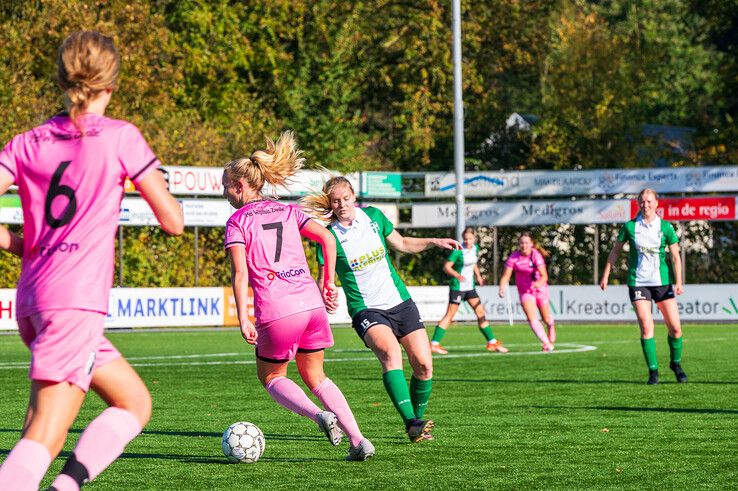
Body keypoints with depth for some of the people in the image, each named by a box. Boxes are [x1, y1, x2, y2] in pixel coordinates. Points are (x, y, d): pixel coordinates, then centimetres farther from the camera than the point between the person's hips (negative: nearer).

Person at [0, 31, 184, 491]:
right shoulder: (121, 138, -2)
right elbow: (173, 221, 0)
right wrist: (153, 183, 19)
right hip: (74, 300, -7)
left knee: (136, 402, 17)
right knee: (46, 437, -9)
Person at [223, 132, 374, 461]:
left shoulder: (237, 222, 1)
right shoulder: (287, 211, 15)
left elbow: (240, 273, -10)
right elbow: (327, 239, 6)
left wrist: (243, 320, -11)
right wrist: (328, 282, 15)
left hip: (275, 311, -5)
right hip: (311, 302, 5)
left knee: (270, 376, 18)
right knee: (314, 375, 21)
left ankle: (320, 415, -10)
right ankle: (358, 440, 7)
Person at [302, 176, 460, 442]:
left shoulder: (373, 216, 2)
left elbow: (402, 244, 16)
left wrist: (434, 242, 3)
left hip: (400, 301, 5)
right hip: (366, 310, -5)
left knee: (423, 365, -5)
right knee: (390, 351, -32)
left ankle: (418, 423, 18)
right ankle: (411, 423, -38)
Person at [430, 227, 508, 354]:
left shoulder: (475, 248, 5)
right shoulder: (458, 251, -17)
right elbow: (446, 267, -20)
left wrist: (478, 276, 13)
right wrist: (457, 275, -36)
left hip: (470, 286, 7)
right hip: (457, 286, -7)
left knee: (481, 313, 7)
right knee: (450, 315, -7)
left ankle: (492, 342, 14)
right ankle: (434, 344, -3)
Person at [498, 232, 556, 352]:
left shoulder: (536, 255, -20)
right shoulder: (513, 257, -13)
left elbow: (544, 276, -27)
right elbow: (506, 275, -13)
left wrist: (539, 283, -48)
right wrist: (502, 288, -31)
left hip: (540, 289, -1)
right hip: (525, 291, 1)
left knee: (547, 319, 11)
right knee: (532, 318, -18)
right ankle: (546, 343, -18)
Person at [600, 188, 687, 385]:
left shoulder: (665, 227, 0)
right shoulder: (630, 226, 1)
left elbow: (675, 256, 1)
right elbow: (615, 251, 10)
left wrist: (678, 282, -10)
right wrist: (605, 276, 8)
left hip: (662, 281, 1)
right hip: (638, 282, -1)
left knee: (675, 328, 0)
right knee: (646, 326, -12)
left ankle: (676, 364, 25)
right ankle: (653, 371, -3)